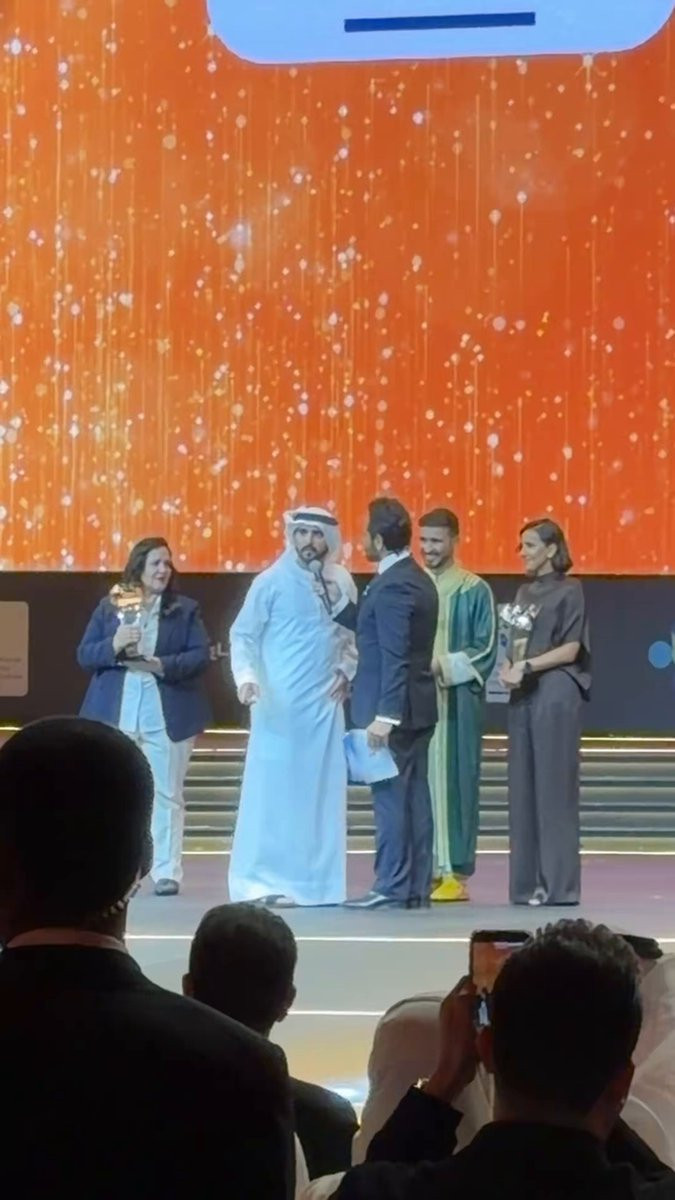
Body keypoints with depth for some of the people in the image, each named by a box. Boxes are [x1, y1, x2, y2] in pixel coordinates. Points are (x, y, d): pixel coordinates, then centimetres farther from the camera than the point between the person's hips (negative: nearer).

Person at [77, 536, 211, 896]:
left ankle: (167, 872, 4)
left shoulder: (186, 609, 5)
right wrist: (113, 646, -15)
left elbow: (201, 655, -4)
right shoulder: (109, 606, 8)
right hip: (117, 713, 1)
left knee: (166, 794, 1)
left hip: (167, 714, -1)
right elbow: (84, 654, 5)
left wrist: (163, 665, -19)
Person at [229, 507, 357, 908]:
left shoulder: (341, 582, 7)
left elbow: (354, 635, 17)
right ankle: (261, 880, -3)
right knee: (273, 789, -5)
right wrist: (247, 677, -17)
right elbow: (243, 635, -3)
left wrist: (347, 671, 3)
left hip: (325, 704, 4)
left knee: (321, 791, 6)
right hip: (281, 703, -4)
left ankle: (315, 880, 12)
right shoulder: (272, 581, -4)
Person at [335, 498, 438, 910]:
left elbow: (394, 657, -22)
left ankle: (392, 887, -3)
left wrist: (384, 716, -23)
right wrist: (337, 603, 18)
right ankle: (417, 886, 13)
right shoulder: (417, 579, 13)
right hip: (417, 707, 10)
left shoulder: (392, 586, -17)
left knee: (391, 796, -6)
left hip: (395, 709, -10)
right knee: (414, 795, 10)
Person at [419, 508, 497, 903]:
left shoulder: (475, 591, 2)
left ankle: (456, 872, -2)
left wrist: (445, 667, -14)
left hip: (457, 700, -3)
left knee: (454, 779, -4)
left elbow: (486, 649, -2)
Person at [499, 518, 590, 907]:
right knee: (523, 790, 4)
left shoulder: (568, 590, -2)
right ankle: (528, 883, 8)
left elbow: (570, 649, -8)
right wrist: (509, 668, -1)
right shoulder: (525, 591, 17)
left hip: (555, 693, -7)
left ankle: (559, 884, -2)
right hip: (523, 694, 7)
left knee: (553, 788, -6)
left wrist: (526, 667, -14)